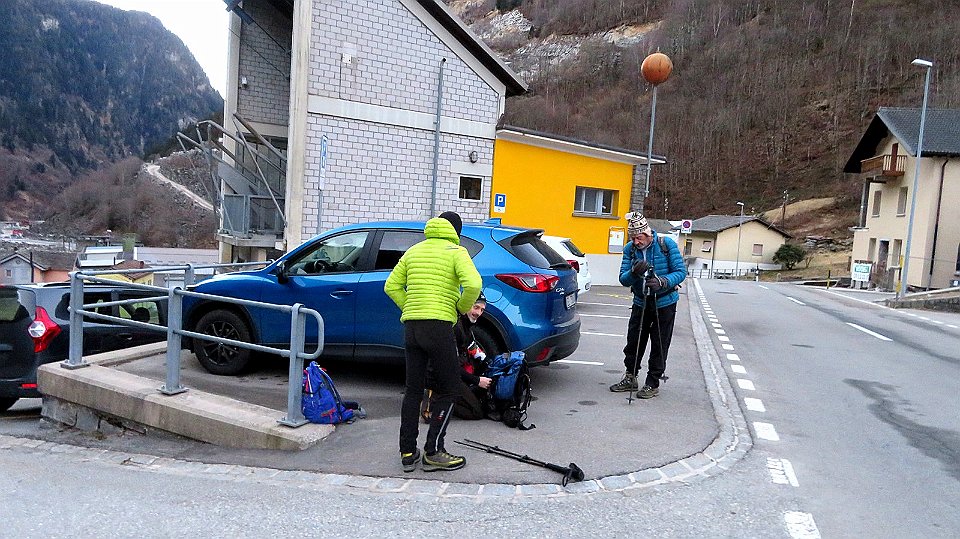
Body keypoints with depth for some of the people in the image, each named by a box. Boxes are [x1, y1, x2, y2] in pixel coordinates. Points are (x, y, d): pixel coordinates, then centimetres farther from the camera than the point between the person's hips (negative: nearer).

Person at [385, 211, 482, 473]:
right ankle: (433, 452, 5)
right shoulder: (456, 251, -1)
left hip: (411, 327, 6)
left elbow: (391, 286, 14)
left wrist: (411, 309, 13)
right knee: (449, 390, 7)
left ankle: (408, 452, 17)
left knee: (413, 390, 14)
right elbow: (473, 285, -18)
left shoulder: (414, 251, 17)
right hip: (439, 327, -6)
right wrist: (462, 308, -1)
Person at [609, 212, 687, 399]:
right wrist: (633, 273, -32)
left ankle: (653, 384, 14)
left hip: (665, 303, -3)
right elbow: (623, 279, -9)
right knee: (633, 342, 9)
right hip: (641, 303, 4)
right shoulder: (630, 249, -5)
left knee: (659, 346, 3)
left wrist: (663, 282, -34)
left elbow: (680, 272, -15)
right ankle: (630, 378, 25)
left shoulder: (667, 245, -14)